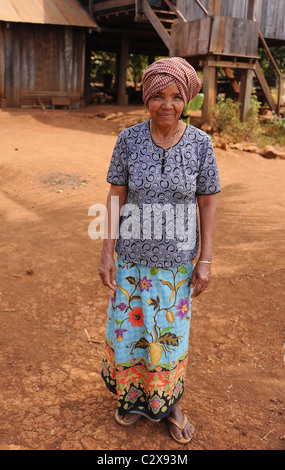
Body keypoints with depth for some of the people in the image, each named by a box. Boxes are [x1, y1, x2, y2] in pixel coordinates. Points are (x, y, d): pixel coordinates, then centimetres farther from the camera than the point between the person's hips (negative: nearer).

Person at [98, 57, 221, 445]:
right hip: (132, 255, 1)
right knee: (128, 328, 14)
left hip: (177, 259, 0)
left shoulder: (200, 143, -10)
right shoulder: (129, 139, -10)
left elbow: (208, 203, -5)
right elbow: (116, 196, -5)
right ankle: (133, 393, 43)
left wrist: (205, 261, -6)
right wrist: (107, 252, -6)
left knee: (170, 333, 13)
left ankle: (170, 403, 39)